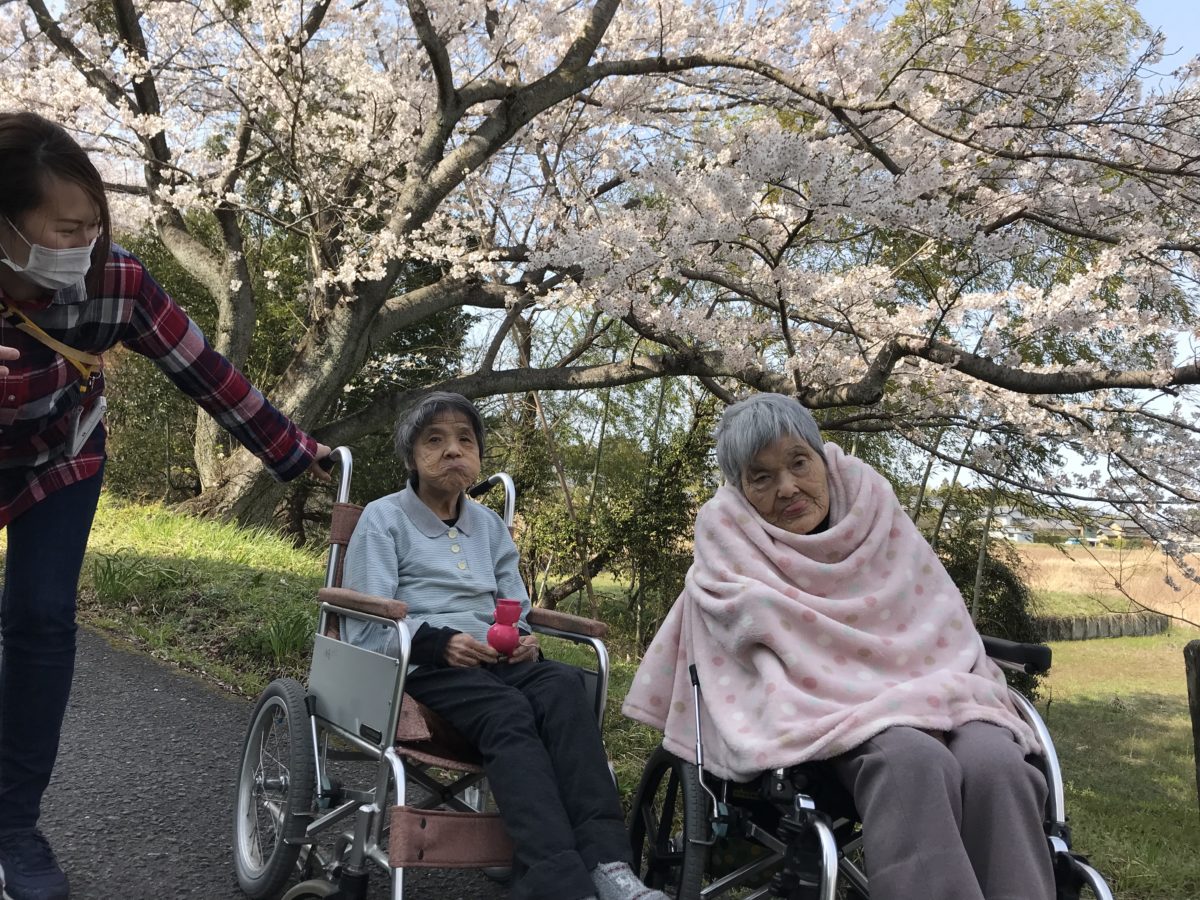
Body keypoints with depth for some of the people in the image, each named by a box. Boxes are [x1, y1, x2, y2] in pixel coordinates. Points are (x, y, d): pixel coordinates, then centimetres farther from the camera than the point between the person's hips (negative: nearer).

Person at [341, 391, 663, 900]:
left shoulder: (490, 526, 21)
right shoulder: (383, 519, 6)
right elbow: (366, 629, -3)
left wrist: (525, 639, -3)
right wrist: (438, 641, -21)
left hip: (494, 660, 4)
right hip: (419, 663, -4)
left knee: (563, 685, -30)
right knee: (509, 712, -35)